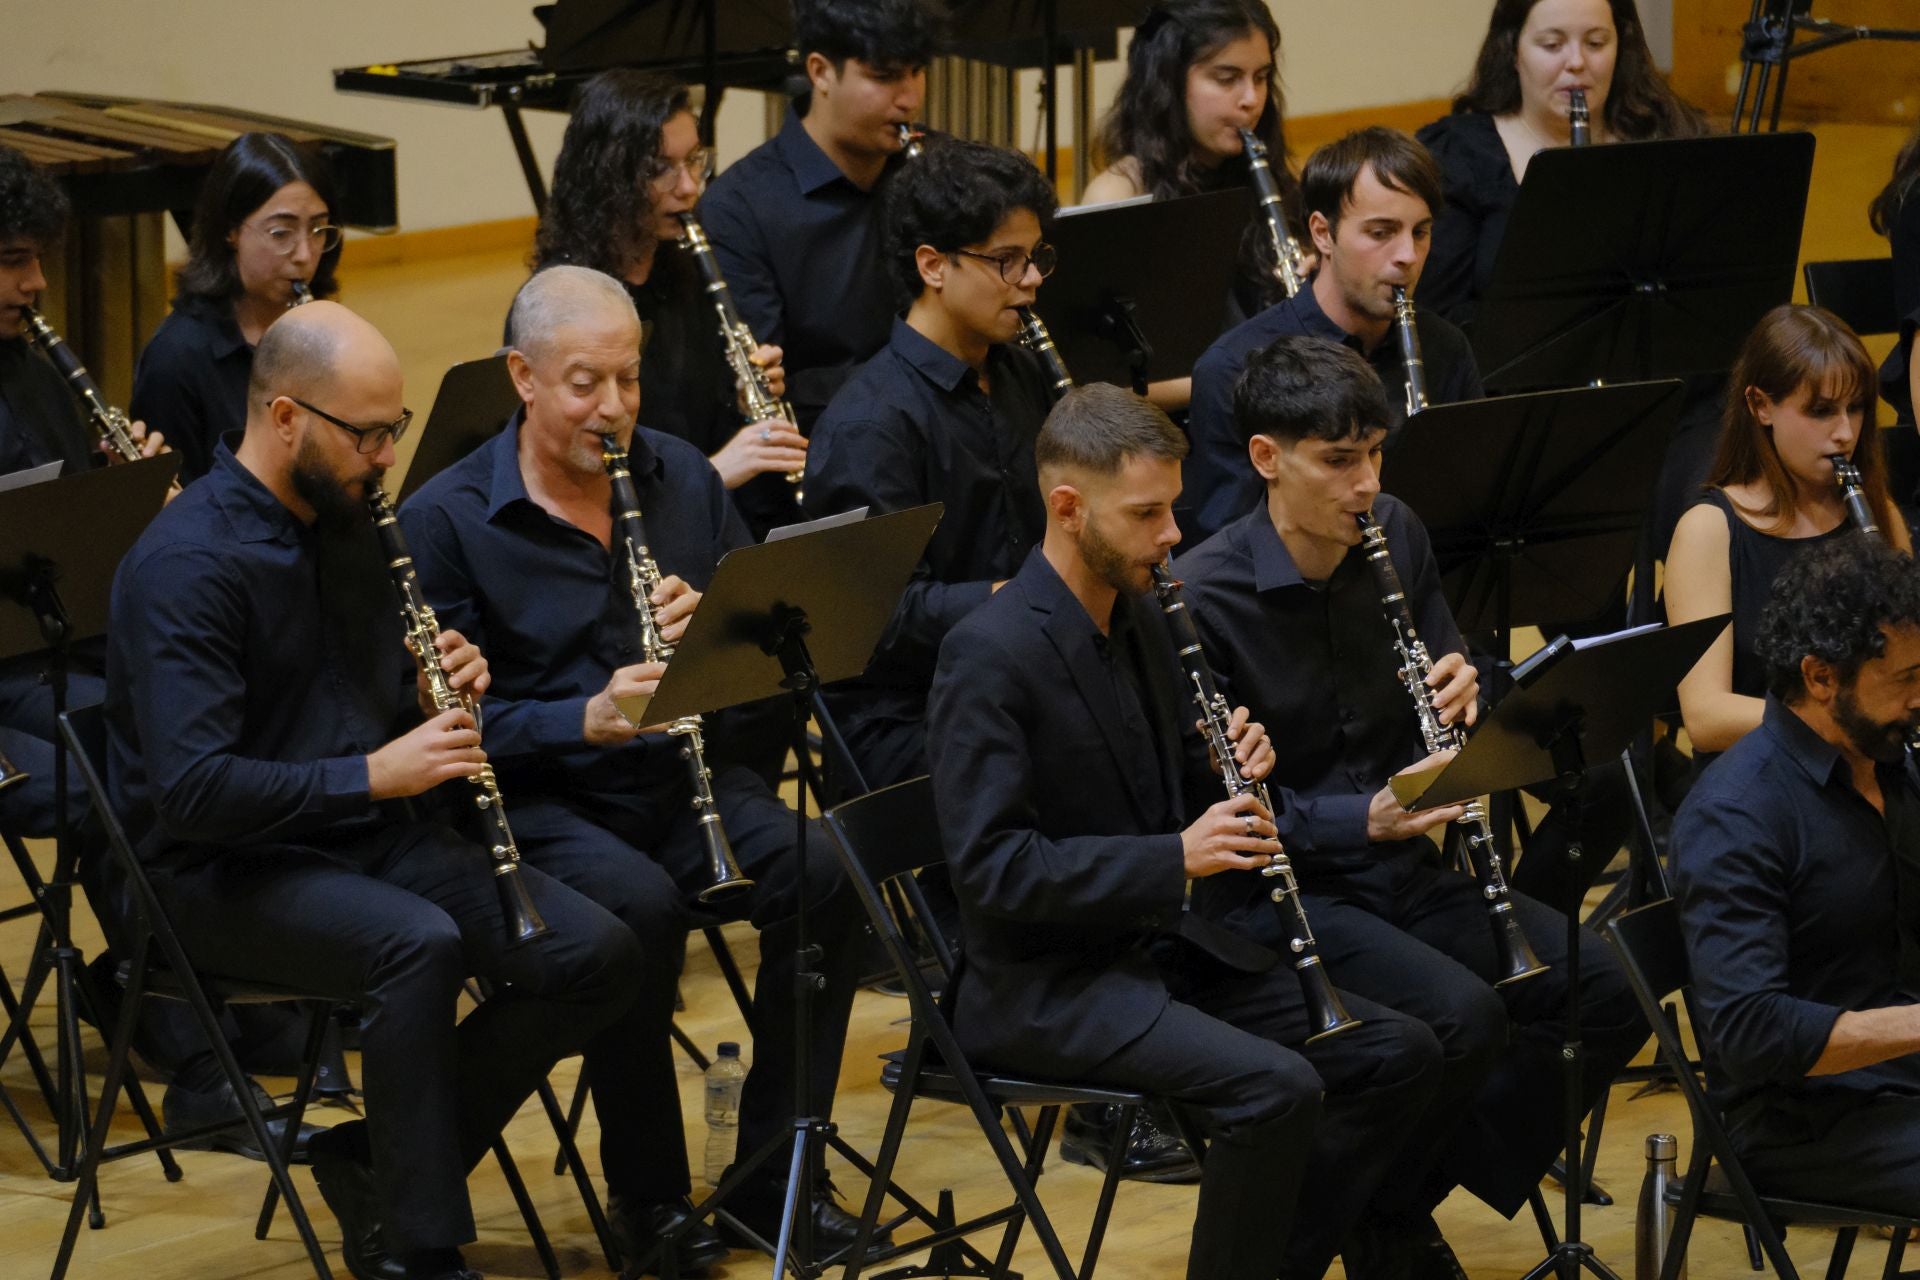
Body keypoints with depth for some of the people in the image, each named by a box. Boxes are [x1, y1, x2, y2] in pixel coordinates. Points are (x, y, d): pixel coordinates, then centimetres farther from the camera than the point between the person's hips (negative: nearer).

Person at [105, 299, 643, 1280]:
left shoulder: (350, 523, 10)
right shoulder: (186, 564, -17)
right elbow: (192, 790, -25)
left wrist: (441, 695, -1)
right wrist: (370, 775, -25)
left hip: (373, 833, 8)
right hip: (226, 869, -8)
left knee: (599, 957, -12)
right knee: (417, 943, -37)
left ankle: (378, 1162, 1)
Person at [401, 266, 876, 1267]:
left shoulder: (682, 479, 8)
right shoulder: (447, 520, -6)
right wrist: (585, 718, -27)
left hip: (685, 777, 4)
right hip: (542, 798, -4)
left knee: (825, 877, -23)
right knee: (639, 905, -34)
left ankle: (774, 1167, -9)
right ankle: (647, 1191, -15)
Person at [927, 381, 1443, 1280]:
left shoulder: (1138, 616, 9)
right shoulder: (989, 655, -18)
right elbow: (992, 869, -23)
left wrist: (1228, 774, -4)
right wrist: (1175, 858, -26)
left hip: (1162, 944, 9)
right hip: (1042, 983, -9)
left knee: (1397, 1055, -2)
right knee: (1276, 1089, -28)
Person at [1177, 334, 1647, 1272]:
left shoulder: (1396, 537, 2)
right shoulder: (1203, 597, -18)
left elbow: (1443, 667, 16)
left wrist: (1460, 691, -9)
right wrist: (1364, 818, -31)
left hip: (1400, 870, 7)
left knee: (1609, 994, -10)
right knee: (1463, 1017, -31)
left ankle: (1409, 1203, 5)